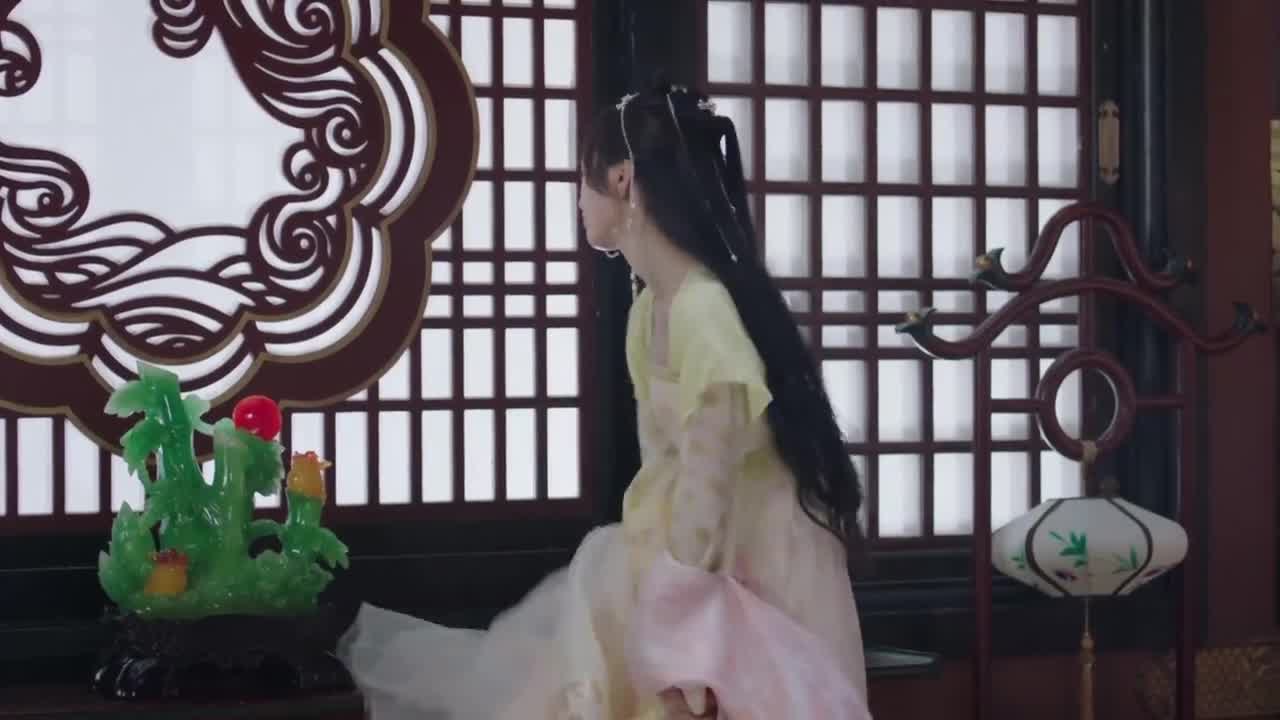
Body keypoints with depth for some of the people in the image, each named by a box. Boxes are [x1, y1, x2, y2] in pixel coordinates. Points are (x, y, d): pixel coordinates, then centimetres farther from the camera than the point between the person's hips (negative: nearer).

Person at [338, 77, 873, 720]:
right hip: (686, 558, 9)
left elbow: (706, 491, -27)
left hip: (756, 578, -9)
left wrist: (682, 646, -26)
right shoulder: (649, 309, 4)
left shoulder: (706, 313, -25)